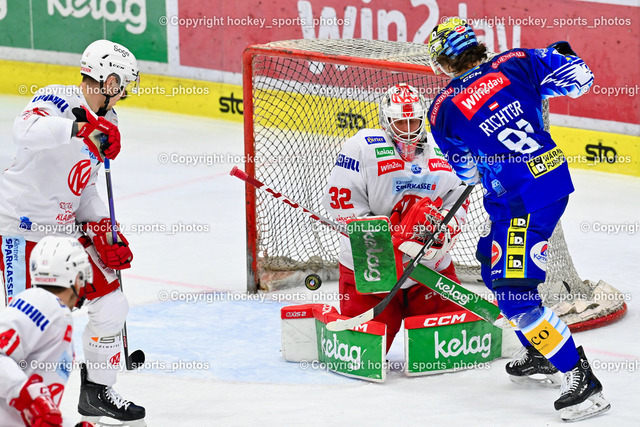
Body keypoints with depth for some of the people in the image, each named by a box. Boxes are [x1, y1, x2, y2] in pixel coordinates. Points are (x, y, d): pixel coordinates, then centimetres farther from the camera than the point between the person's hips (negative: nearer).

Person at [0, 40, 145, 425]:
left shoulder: (104, 122, 10)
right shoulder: (57, 100, -17)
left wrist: (103, 234, 7)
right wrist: (82, 128, -49)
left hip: (66, 228, 9)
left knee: (111, 304, 7)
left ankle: (97, 392, 22)